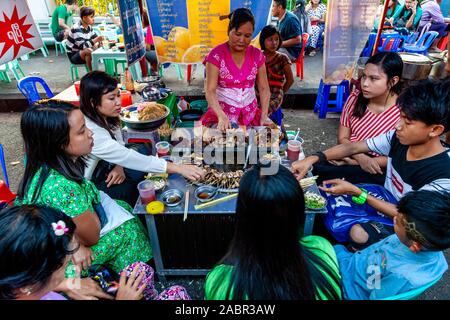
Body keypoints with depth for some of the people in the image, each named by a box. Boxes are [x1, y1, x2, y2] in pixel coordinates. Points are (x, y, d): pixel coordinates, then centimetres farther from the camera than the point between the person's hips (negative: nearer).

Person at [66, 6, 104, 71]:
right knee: (89, 50, -33)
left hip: (83, 53, 8)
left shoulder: (89, 27, 2)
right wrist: (96, 40, -40)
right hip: (73, 56, -8)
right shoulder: (77, 29, -22)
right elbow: (82, 46, -32)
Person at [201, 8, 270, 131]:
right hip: (222, 113, -3)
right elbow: (210, 91, -14)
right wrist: (222, 116, -30)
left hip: (251, 114, 4)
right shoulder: (216, 55, -8)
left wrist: (264, 117, -7)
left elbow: (264, 88, 6)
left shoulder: (257, 55, 4)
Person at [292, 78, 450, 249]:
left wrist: (355, 192, -28)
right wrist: (313, 158, -22)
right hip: (383, 200, 6)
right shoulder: (398, 138, -15)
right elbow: (353, 147, -9)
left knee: (358, 233, -31)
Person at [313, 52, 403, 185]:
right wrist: (361, 158, -18)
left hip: (377, 172, -4)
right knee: (316, 167, -25)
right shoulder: (356, 97, -1)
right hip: (349, 155, 5)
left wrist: (354, 162, -18)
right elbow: (342, 138, 2)